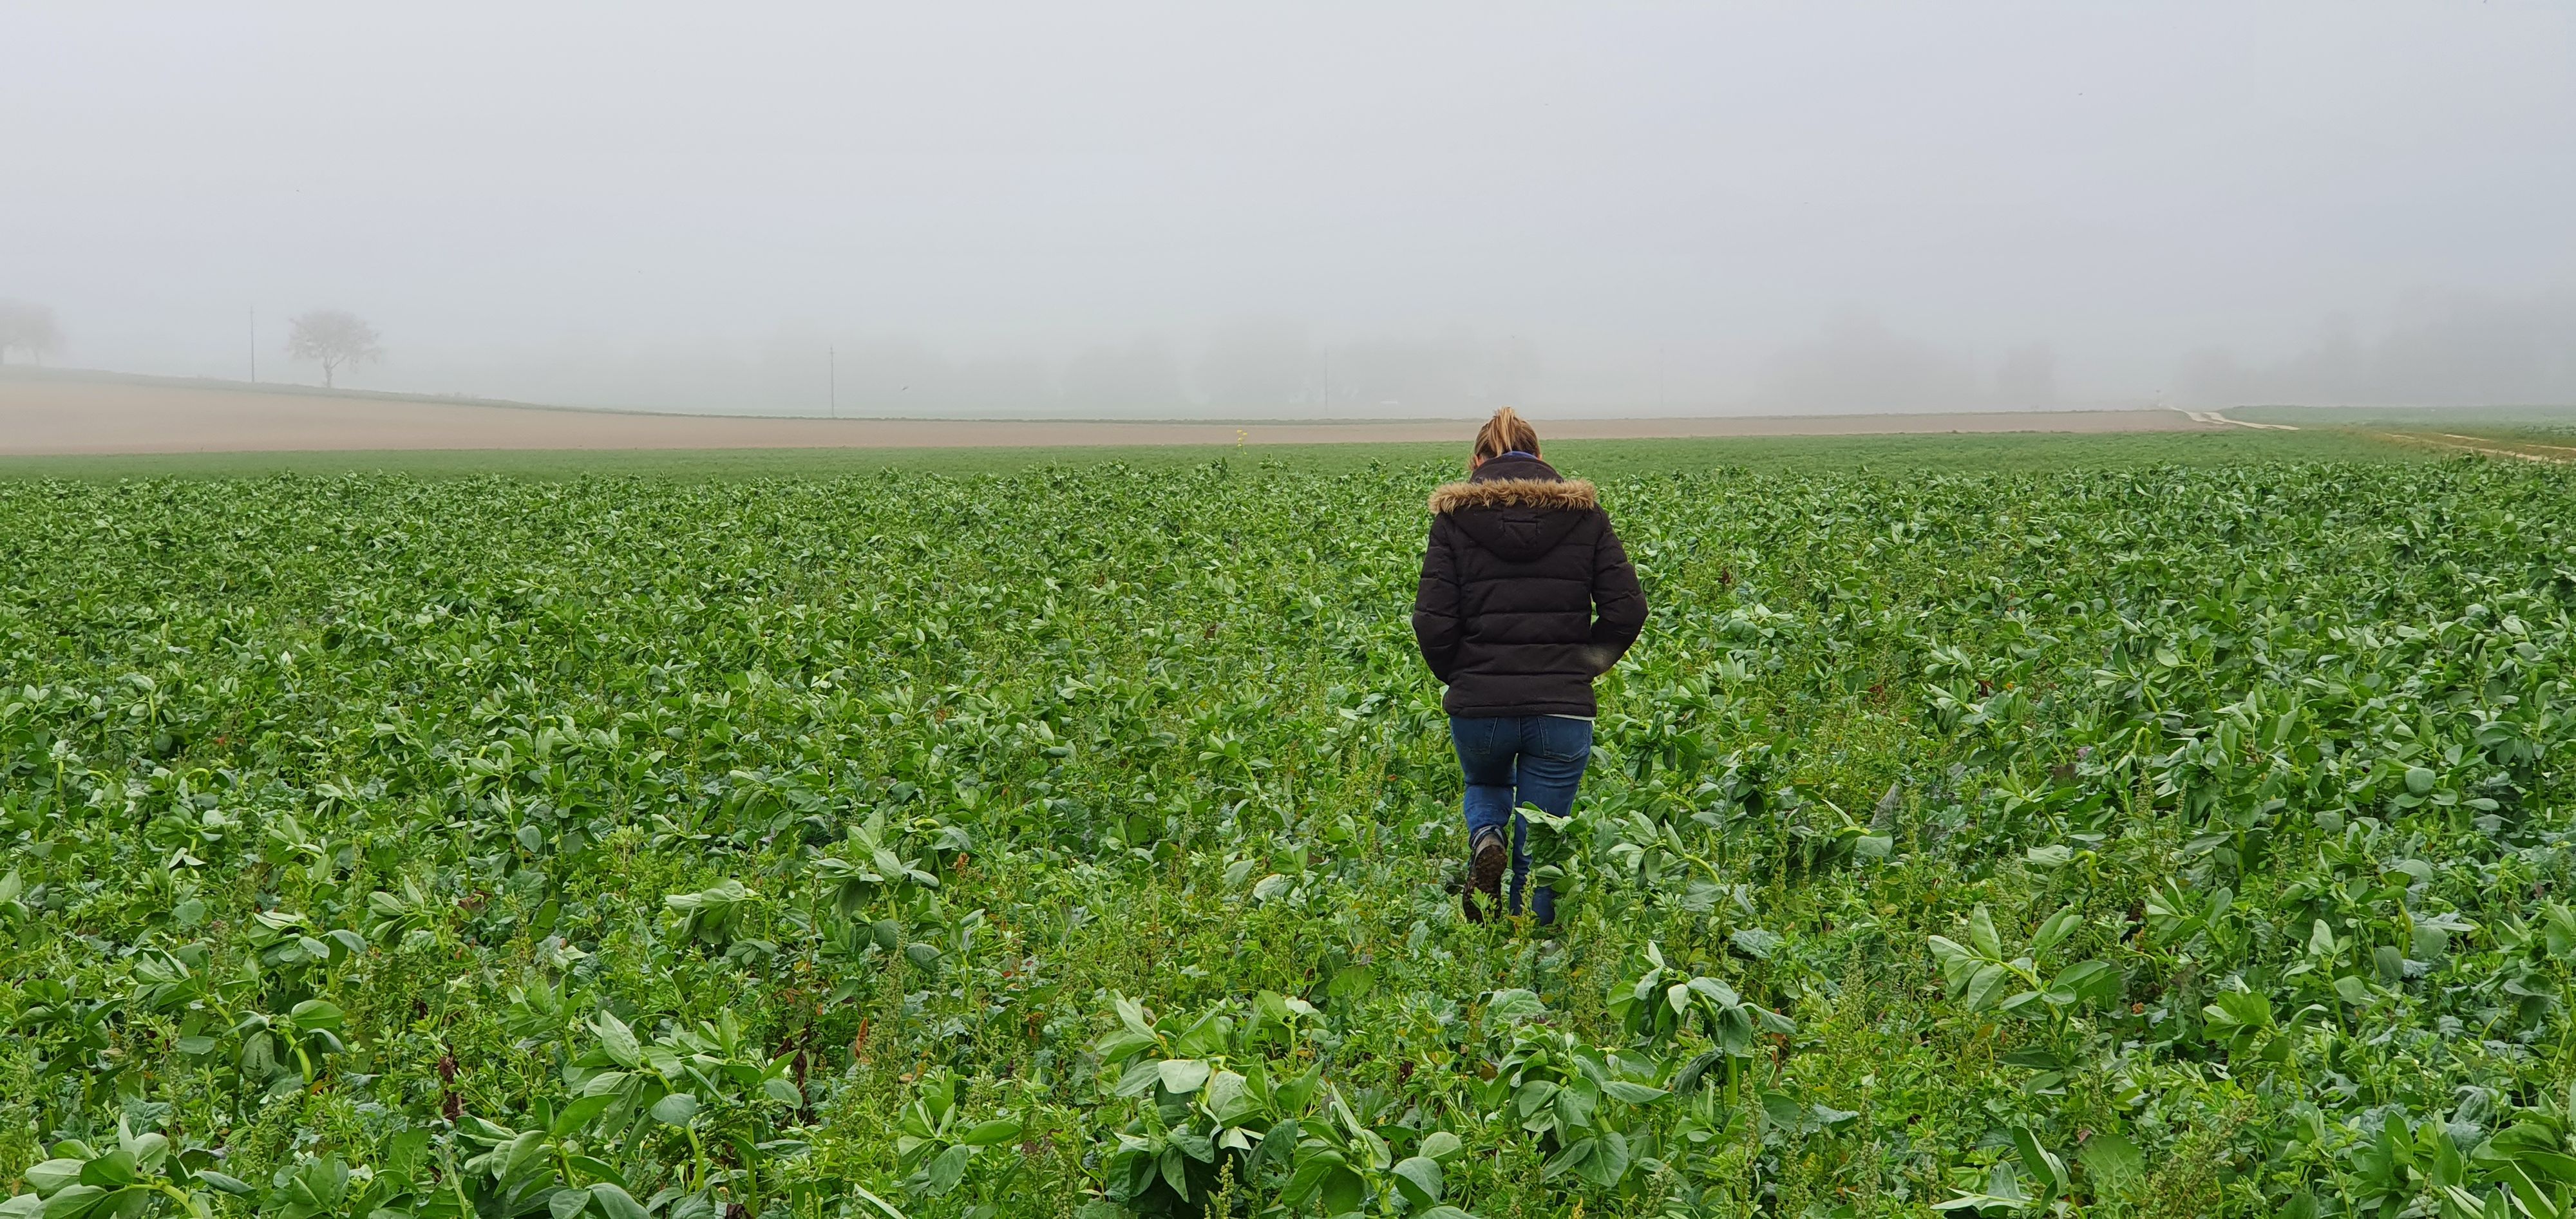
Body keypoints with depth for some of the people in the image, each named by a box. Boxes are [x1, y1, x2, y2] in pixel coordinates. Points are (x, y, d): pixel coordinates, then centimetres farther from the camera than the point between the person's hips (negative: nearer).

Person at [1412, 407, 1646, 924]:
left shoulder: (1455, 516, 1)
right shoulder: (1584, 513, 5)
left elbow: (1432, 622, -6)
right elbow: (1626, 609, -2)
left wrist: (1458, 675, 11)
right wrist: (1582, 665, 11)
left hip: (1478, 706, 0)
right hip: (1563, 708, 0)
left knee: (1486, 786, 32)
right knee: (1538, 854, 12)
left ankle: (1484, 840, 2)